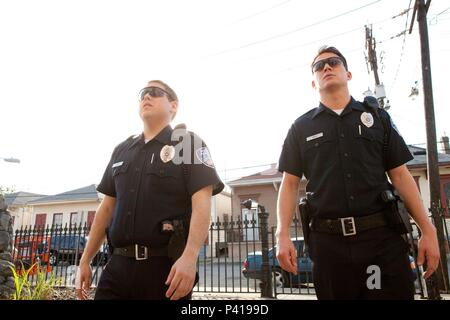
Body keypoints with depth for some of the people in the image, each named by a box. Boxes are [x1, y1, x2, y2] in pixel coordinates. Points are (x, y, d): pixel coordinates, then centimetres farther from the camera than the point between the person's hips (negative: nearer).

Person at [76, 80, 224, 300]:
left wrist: (189, 256, -25)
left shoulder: (188, 143, -2)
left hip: (167, 266, -4)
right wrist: (85, 260, 15)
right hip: (119, 266, 5)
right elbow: (107, 208, 18)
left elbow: (202, 204, -13)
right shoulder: (122, 150, 16)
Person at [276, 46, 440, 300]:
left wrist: (428, 230, 1)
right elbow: (290, 184, 4)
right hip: (328, 240, 0)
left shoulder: (377, 116, 10)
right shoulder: (301, 127, 8)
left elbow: (400, 175, 8)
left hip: (383, 236, 1)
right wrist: (283, 235, -6)